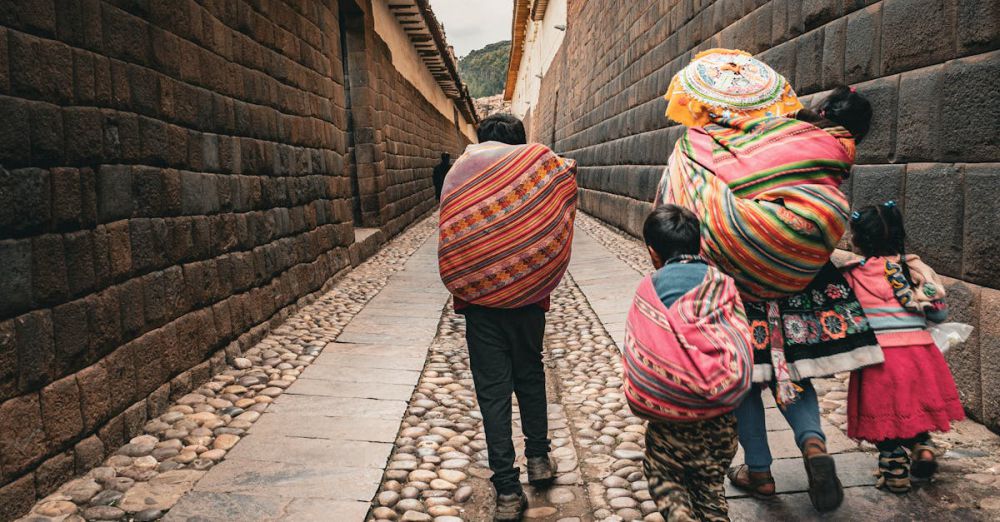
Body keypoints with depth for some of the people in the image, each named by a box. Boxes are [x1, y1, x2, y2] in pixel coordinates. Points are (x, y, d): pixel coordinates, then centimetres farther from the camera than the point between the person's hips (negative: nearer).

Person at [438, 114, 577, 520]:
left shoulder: (459, 174, 0)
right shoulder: (537, 168, -1)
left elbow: (449, 242, -1)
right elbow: (552, 233, -2)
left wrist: (460, 288, 5)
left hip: (479, 299, -1)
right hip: (528, 296, 1)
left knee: (493, 389, 3)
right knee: (530, 376, 20)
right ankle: (539, 459, 31)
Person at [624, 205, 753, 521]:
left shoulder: (649, 288, -5)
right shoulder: (722, 283, -1)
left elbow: (637, 352, -1)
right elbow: (741, 341, 1)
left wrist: (645, 402, 12)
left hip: (669, 415, -2)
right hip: (720, 418, 2)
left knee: (662, 475, 18)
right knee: (711, 483, 21)